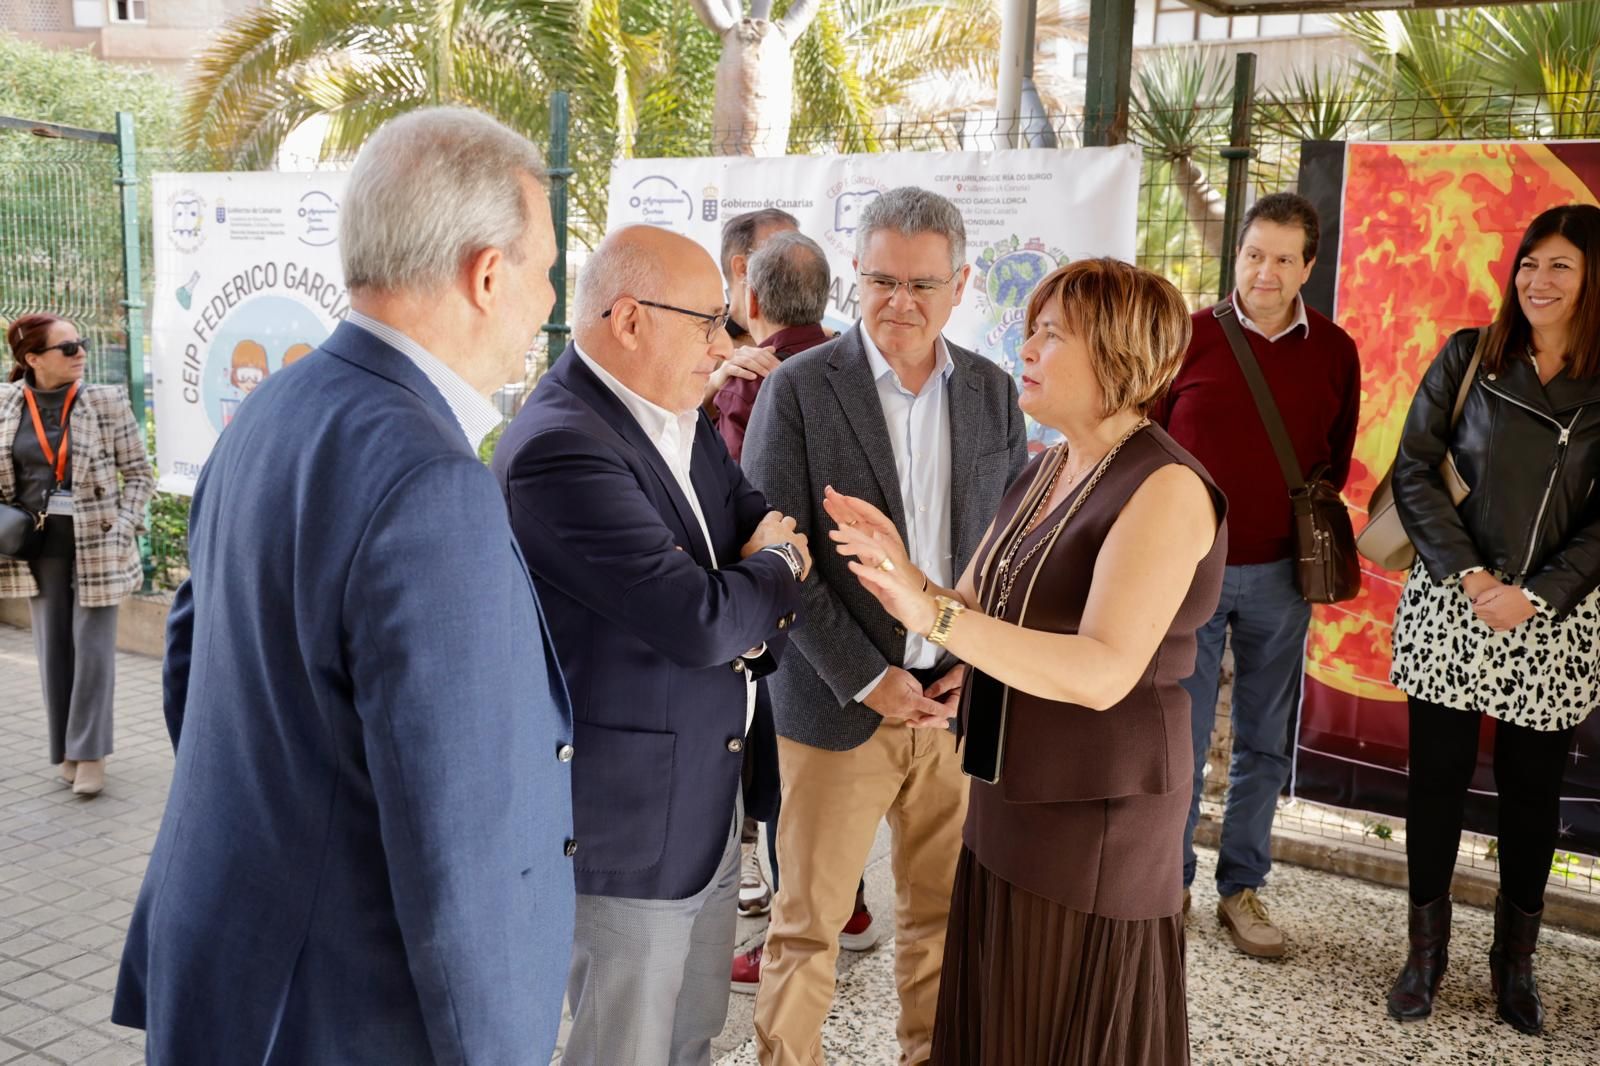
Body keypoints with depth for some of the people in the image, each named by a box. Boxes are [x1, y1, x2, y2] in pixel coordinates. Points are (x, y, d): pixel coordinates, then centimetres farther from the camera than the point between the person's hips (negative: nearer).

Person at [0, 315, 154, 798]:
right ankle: (65, 749, 23)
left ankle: (90, 753, 10)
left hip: (96, 545, -3)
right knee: (52, 647, 10)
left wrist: (123, 527, -11)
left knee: (93, 647, 0)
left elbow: (139, 473, -1)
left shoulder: (107, 401, -7)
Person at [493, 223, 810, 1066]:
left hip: (704, 798, 9)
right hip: (626, 818, -9)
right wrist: (777, 570, -8)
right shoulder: (559, 450, -24)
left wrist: (756, 594, -14)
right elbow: (700, 619, -29)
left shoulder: (680, 419, 5)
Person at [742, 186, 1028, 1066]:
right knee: (808, 918, 8)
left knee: (943, 911, 14)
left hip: (961, 697, 3)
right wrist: (866, 679, -13)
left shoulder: (993, 392, 5)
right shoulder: (798, 389, -6)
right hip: (840, 701, -3)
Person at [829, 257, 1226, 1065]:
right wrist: (904, 572, -11)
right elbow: (980, 613, 8)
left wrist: (933, 614, -35)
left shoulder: (1166, 487, -19)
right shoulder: (1043, 472, 8)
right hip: (1010, 802, 8)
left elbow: (1103, 672, -29)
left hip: (1098, 822, -8)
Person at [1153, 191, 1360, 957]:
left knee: (1264, 741, 11)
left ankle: (1241, 887, 24)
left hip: (1280, 573, 3)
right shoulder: (1187, 338, -5)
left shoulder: (1333, 350, 3)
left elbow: (1338, 453, 13)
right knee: (1181, 737, 5)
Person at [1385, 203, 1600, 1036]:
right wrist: (1465, 571, -11)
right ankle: (1426, 947, 21)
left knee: (1531, 786, 9)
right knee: (1437, 773, 5)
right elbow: (1413, 470, -2)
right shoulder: (1468, 357, 1)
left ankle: (1515, 957, 26)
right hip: (1452, 604, 0)